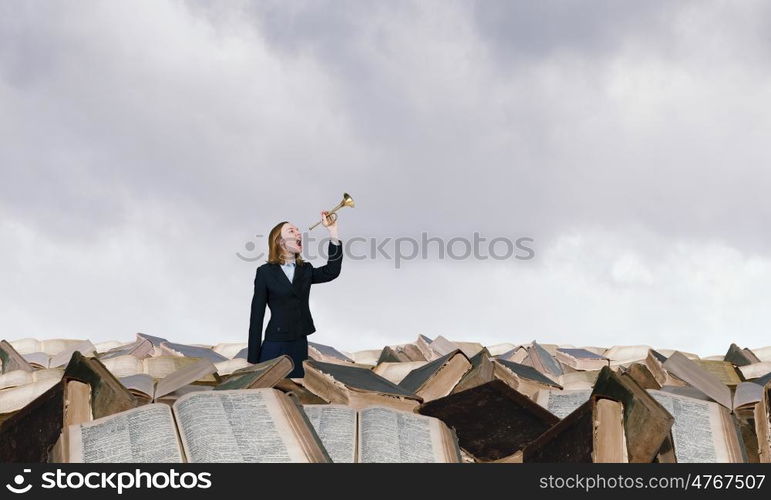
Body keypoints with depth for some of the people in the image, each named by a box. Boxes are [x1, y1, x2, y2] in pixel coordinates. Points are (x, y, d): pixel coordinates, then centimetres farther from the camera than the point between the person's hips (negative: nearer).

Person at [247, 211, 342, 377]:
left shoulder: (306, 270, 11)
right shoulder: (265, 272, -1)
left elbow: (331, 272, -9)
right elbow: (257, 316, -2)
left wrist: (333, 231, -15)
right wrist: (253, 360, -6)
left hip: (300, 345, 4)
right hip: (274, 346, -4)